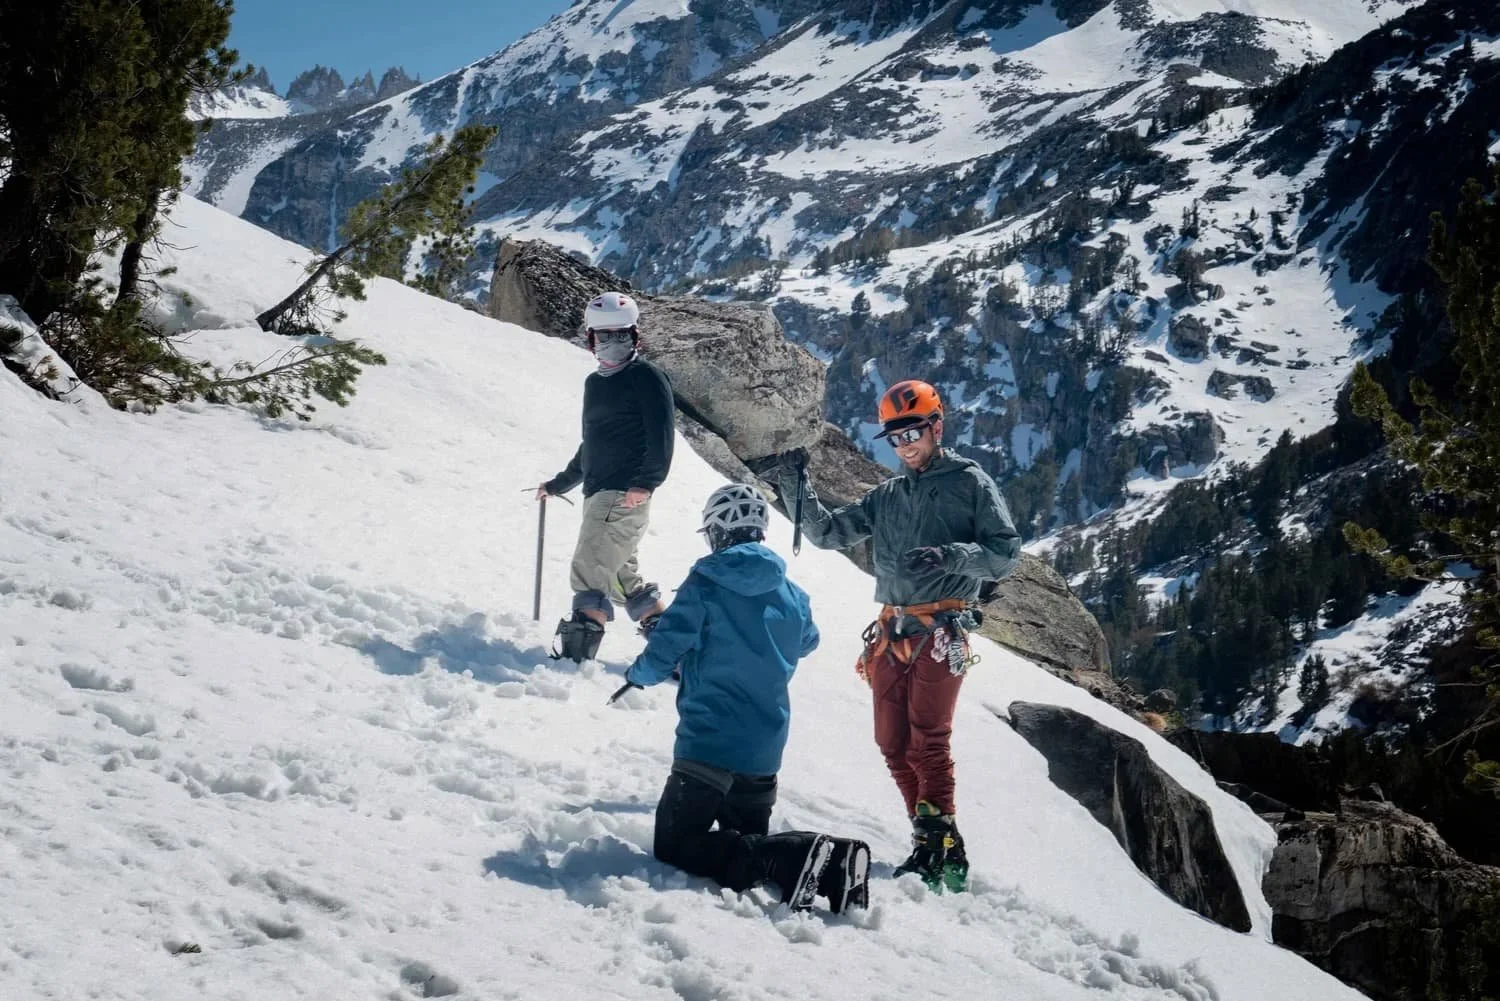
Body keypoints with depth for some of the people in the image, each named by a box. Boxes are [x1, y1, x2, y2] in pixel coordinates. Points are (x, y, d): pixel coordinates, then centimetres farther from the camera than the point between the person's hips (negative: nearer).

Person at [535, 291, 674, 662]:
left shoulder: (647, 377, -4)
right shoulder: (594, 383, 21)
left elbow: (661, 437, -13)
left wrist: (645, 482, -24)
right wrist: (558, 484, 36)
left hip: (626, 495, -9)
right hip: (598, 493, 9)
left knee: (589, 570, -14)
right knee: (620, 575, 11)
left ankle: (576, 654, -16)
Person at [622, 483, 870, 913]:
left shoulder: (705, 584, -10)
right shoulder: (791, 594, 7)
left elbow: (662, 656, -12)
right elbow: (806, 644, 26)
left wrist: (637, 674, 11)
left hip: (709, 744, -6)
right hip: (765, 751, 6)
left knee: (674, 846, -2)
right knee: (750, 837, 20)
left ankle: (794, 858, -22)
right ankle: (830, 861, -10)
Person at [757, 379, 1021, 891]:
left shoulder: (970, 482, 2)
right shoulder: (887, 496, 18)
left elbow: (1006, 552, -5)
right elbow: (828, 532, 15)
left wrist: (949, 556, -21)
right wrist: (795, 486, 2)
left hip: (940, 632, -6)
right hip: (891, 632, 6)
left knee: (927, 741, -14)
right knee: (894, 745, 4)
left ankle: (940, 844, -11)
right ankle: (934, 841, 10)